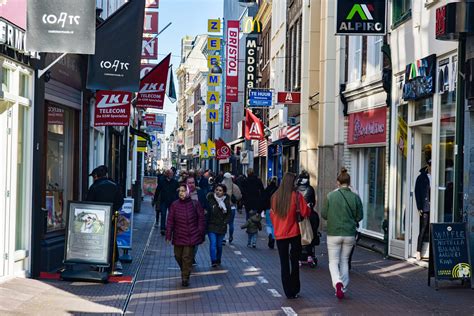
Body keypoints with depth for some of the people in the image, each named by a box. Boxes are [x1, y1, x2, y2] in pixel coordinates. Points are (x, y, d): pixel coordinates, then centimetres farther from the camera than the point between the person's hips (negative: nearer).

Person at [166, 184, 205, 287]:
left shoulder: (195, 204, -4)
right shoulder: (174, 205, 0)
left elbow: (201, 219, 1)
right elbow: (170, 221, 1)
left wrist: (200, 233, -3)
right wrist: (168, 235, -2)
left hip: (191, 237, -3)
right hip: (178, 236, 3)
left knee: (187, 257, -5)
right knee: (178, 256, 11)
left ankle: (185, 278, 6)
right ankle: (184, 271, 38)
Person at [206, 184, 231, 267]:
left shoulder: (226, 201, 1)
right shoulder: (210, 199, -6)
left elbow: (229, 214, 8)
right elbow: (206, 211, -2)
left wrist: (225, 223, -2)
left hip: (221, 227, 2)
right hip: (211, 225, -2)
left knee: (219, 245, 12)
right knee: (213, 243, -14)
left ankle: (218, 260, 30)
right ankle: (214, 261, -15)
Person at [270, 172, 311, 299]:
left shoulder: (275, 197, 0)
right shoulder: (296, 196, -12)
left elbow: (272, 214, 10)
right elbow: (306, 212, -9)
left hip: (279, 235, 3)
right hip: (294, 233, -2)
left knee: (284, 263, 9)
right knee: (295, 262, 11)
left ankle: (289, 292, 9)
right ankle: (294, 290, 14)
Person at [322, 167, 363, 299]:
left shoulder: (330, 196, -9)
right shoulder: (355, 197, -6)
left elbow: (324, 214, -3)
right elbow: (359, 216, 1)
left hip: (334, 233, -2)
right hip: (350, 234, 2)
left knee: (333, 262, 7)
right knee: (344, 261, 17)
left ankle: (337, 282, -19)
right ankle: (343, 288, 18)